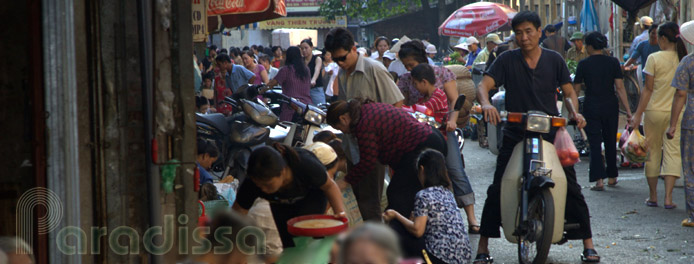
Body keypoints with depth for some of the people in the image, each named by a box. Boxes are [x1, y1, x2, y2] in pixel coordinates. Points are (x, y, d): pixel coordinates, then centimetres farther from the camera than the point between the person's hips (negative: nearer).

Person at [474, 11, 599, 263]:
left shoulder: (554, 60, 7)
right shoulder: (507, 60, 3)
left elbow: (568, 92, 10)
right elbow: (484, 85, -6)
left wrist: (574, 112, -11)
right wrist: (486, 103, -28)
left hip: (551, 132, 1)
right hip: (515, 134, 0)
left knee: (571, 189, -3)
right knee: (497, 190, -6)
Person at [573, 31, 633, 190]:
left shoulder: (584, 64, -5)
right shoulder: (613, 62, -1)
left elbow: (575, 90, -1)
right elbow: (620, 87, -5)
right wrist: (628, 110, -3)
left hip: (591, 107, -2)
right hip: (611, 106, 2)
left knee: (595, 144, 0)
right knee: (610, 142, 16)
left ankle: (599, 180, -10)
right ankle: (612, 177, 25)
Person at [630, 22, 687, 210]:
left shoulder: (654, 59, -9)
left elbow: (648, 90, -7)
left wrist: (638, 114, -2)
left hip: (654, 110, -2)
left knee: (653, 152, 11)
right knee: (673, 152, 2)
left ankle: (653, 196, 18)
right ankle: (668, 198, -6)